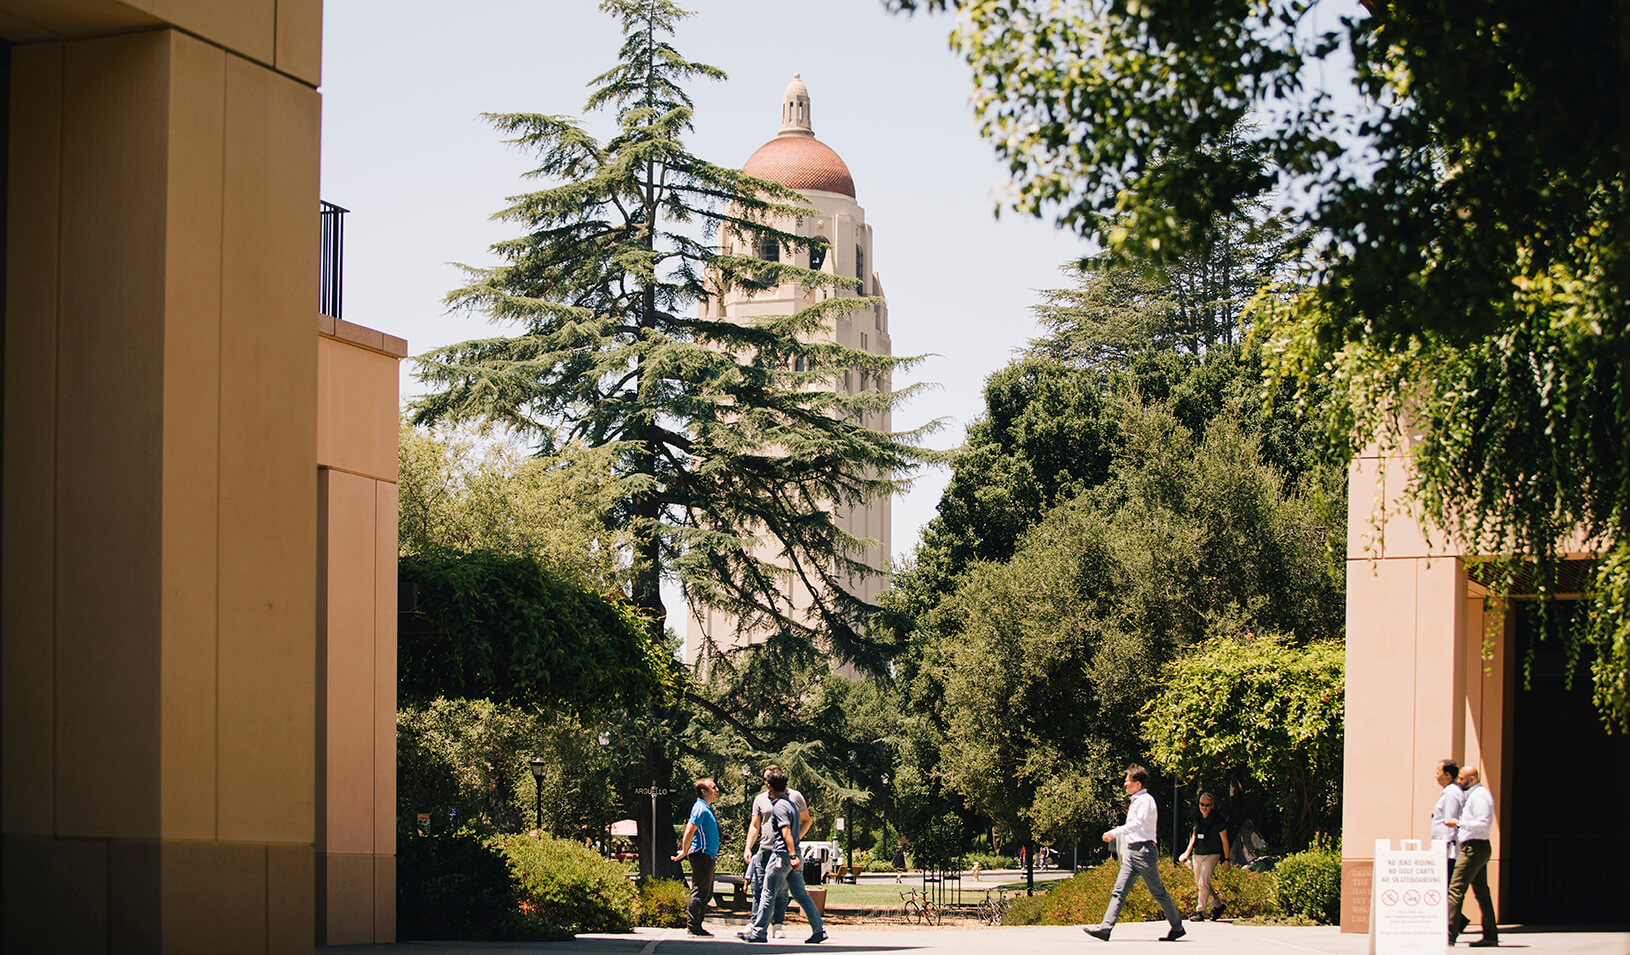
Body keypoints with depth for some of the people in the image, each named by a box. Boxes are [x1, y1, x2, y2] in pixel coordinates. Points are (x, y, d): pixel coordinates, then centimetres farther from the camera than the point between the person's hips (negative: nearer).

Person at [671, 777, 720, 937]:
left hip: (708, 857, 10)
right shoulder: (700, 809, -15)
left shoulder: (707, 808, 18)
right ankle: (692, 926, -7)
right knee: (700, 892, -9)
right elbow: (689, 832, -20)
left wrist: (685, 851, 27)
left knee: (706, 894, 12)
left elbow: (690, 831, 27)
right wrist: (684, 852, -14)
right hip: (702, 856, -10)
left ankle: (696, 926, 16)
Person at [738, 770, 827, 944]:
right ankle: (819, 930, 2)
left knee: (768, 895, -1)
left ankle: (759, 932, 3)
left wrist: (792, 855, -27)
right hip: (794, 855, 9)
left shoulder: (779, 806, -12)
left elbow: (786, 832, -21)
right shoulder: (791, 804, 16)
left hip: (782, 854, -9)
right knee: (801, 895, 7)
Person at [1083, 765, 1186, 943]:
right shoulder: (1135, 801, 18)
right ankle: (1105, 928, -9)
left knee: (1158, 891, -1)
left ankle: (1177, 928, 10)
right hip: (1132, 852, 9)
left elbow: (1139, 823, -24)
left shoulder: (1146, 800, -10)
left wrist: (1115, 832, -30)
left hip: (1144, 850, -9)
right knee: (1119, 891, -1)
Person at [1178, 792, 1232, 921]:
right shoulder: (1197, 817, 7)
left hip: (1212, 855, -6)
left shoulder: (1218, 820, -9)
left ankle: (1200, 911, -15)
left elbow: (1224, 840, -4)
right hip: (1197, 854, 6)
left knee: (1203, 882, -18)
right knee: (1199, 883, 9)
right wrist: (1188, 851, 13)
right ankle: (1218, 906, 27)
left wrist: (1226, 859, -4)